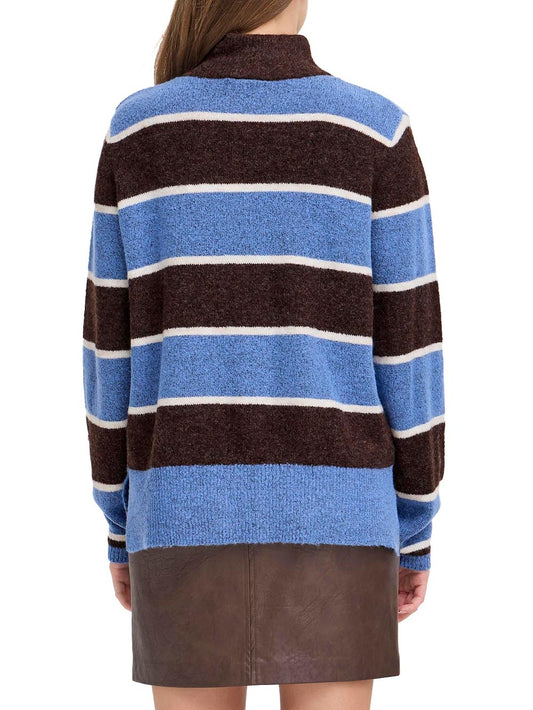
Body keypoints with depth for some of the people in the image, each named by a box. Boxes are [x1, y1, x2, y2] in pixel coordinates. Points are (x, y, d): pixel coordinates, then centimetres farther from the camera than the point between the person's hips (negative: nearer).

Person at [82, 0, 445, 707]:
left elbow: (113, 345, 3)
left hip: (189, 510, 2)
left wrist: (121, 528, 13)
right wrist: (415, 534, 7)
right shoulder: (376, 130, -3)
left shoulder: (136, 128, 2)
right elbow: (407, 348, -3)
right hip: (328, 513, -1)